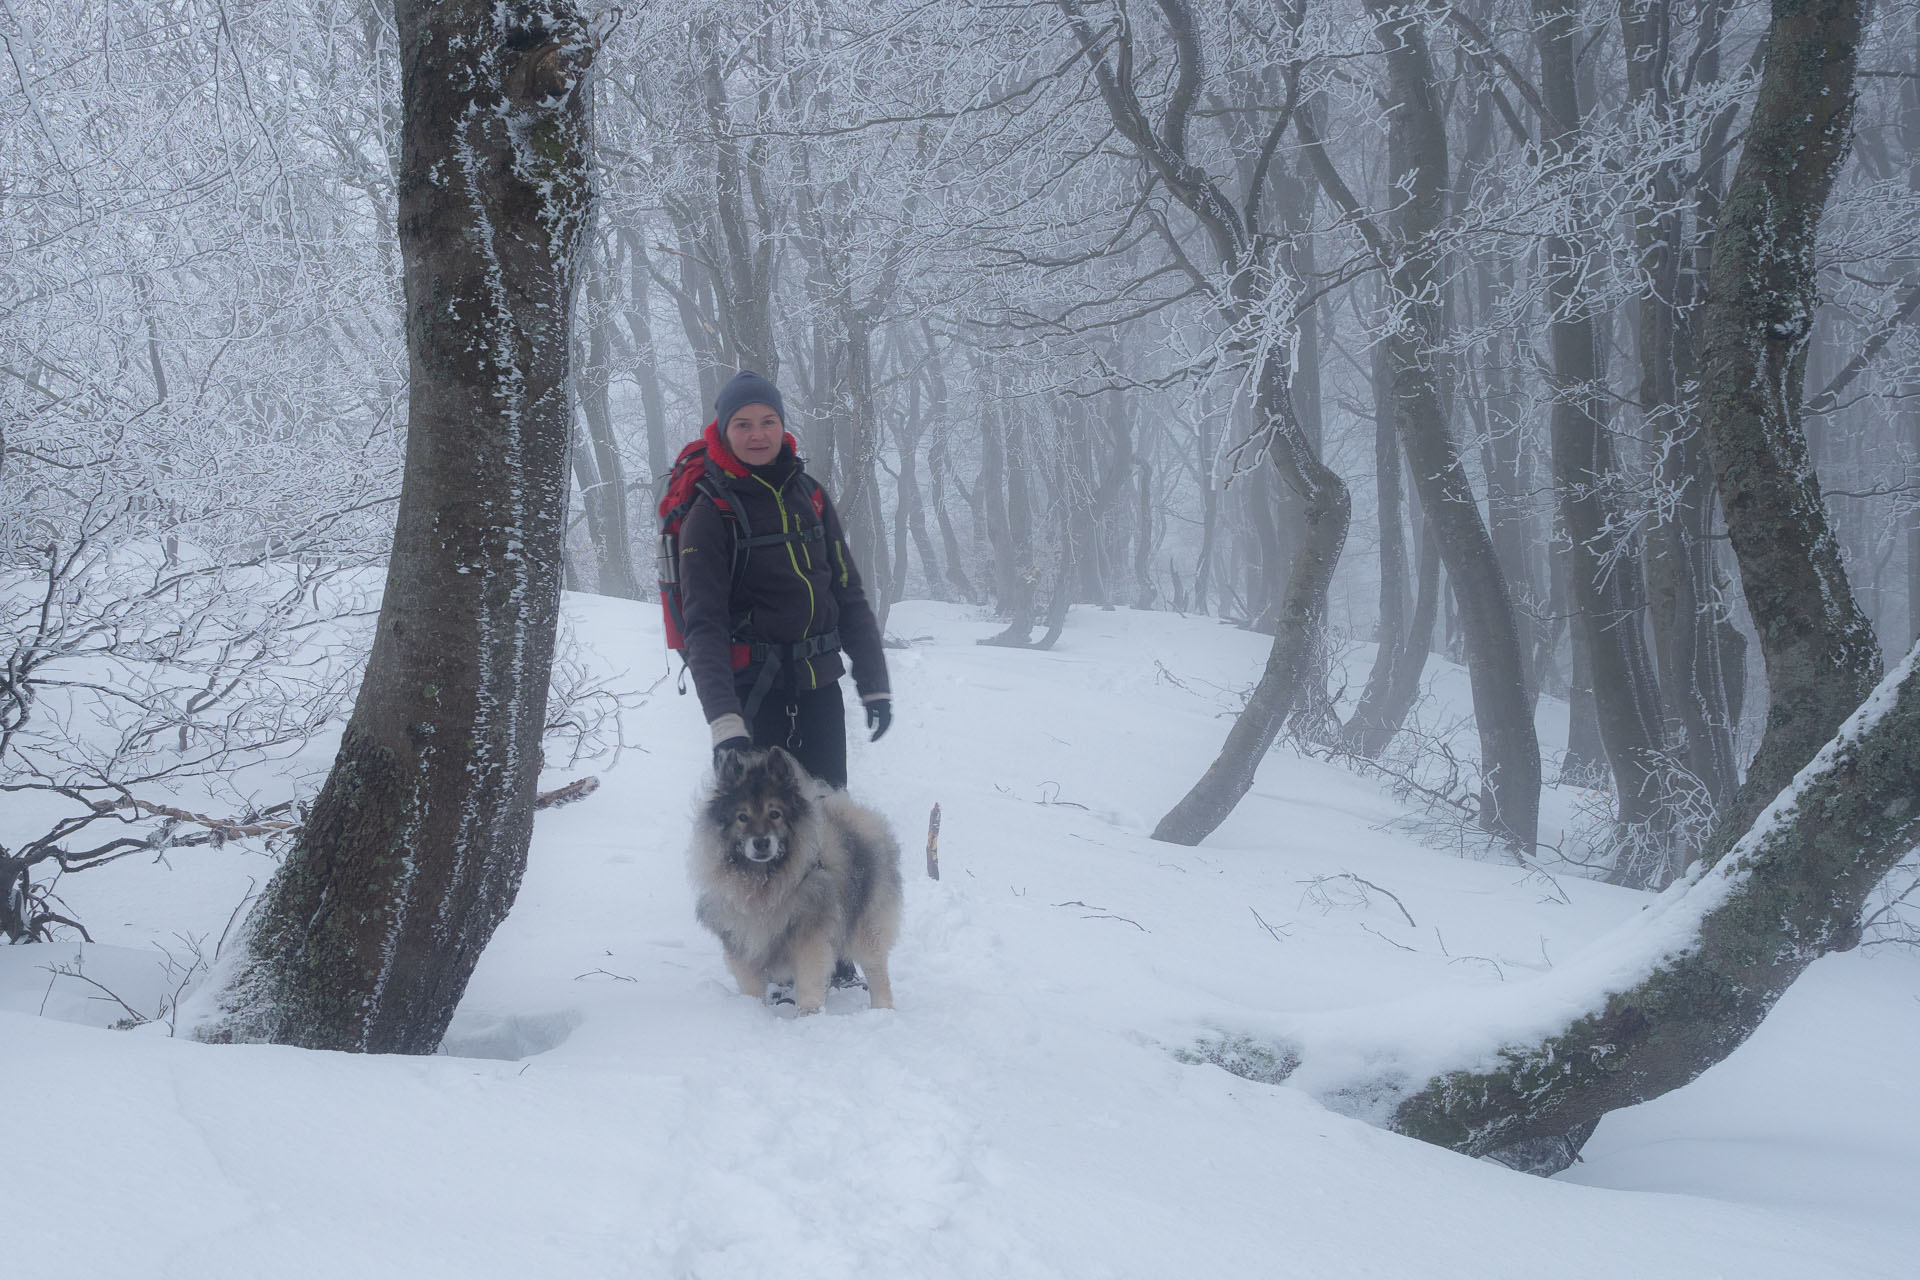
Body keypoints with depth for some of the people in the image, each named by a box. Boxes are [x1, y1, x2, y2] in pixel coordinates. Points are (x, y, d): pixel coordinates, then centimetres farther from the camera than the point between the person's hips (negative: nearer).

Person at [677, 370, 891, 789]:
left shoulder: (810, 495, 9)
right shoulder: (709, 514, -7)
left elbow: (848, 593, 13)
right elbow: (704, 624, -14)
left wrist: (874, 682, 8)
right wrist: (724, 720, -25)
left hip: (820, 681, 5)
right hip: (754, 687, -5)